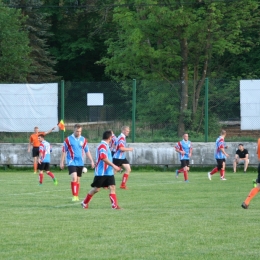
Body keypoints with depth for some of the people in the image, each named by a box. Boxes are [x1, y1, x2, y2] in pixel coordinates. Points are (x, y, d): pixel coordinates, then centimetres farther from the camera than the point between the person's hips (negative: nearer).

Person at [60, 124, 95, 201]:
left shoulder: (83, 140, 6)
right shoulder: (68, 139, -4)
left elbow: (87, 151, 13)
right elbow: (64, 151, 1)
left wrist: (91, 161, 8)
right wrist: (61, 162, -1)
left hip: (80, 163, 4)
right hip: (71, 162, -4)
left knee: (78, 180, 9)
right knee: (74, 178, -20)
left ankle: (76, 196, 18)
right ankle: (74, 196, -19)